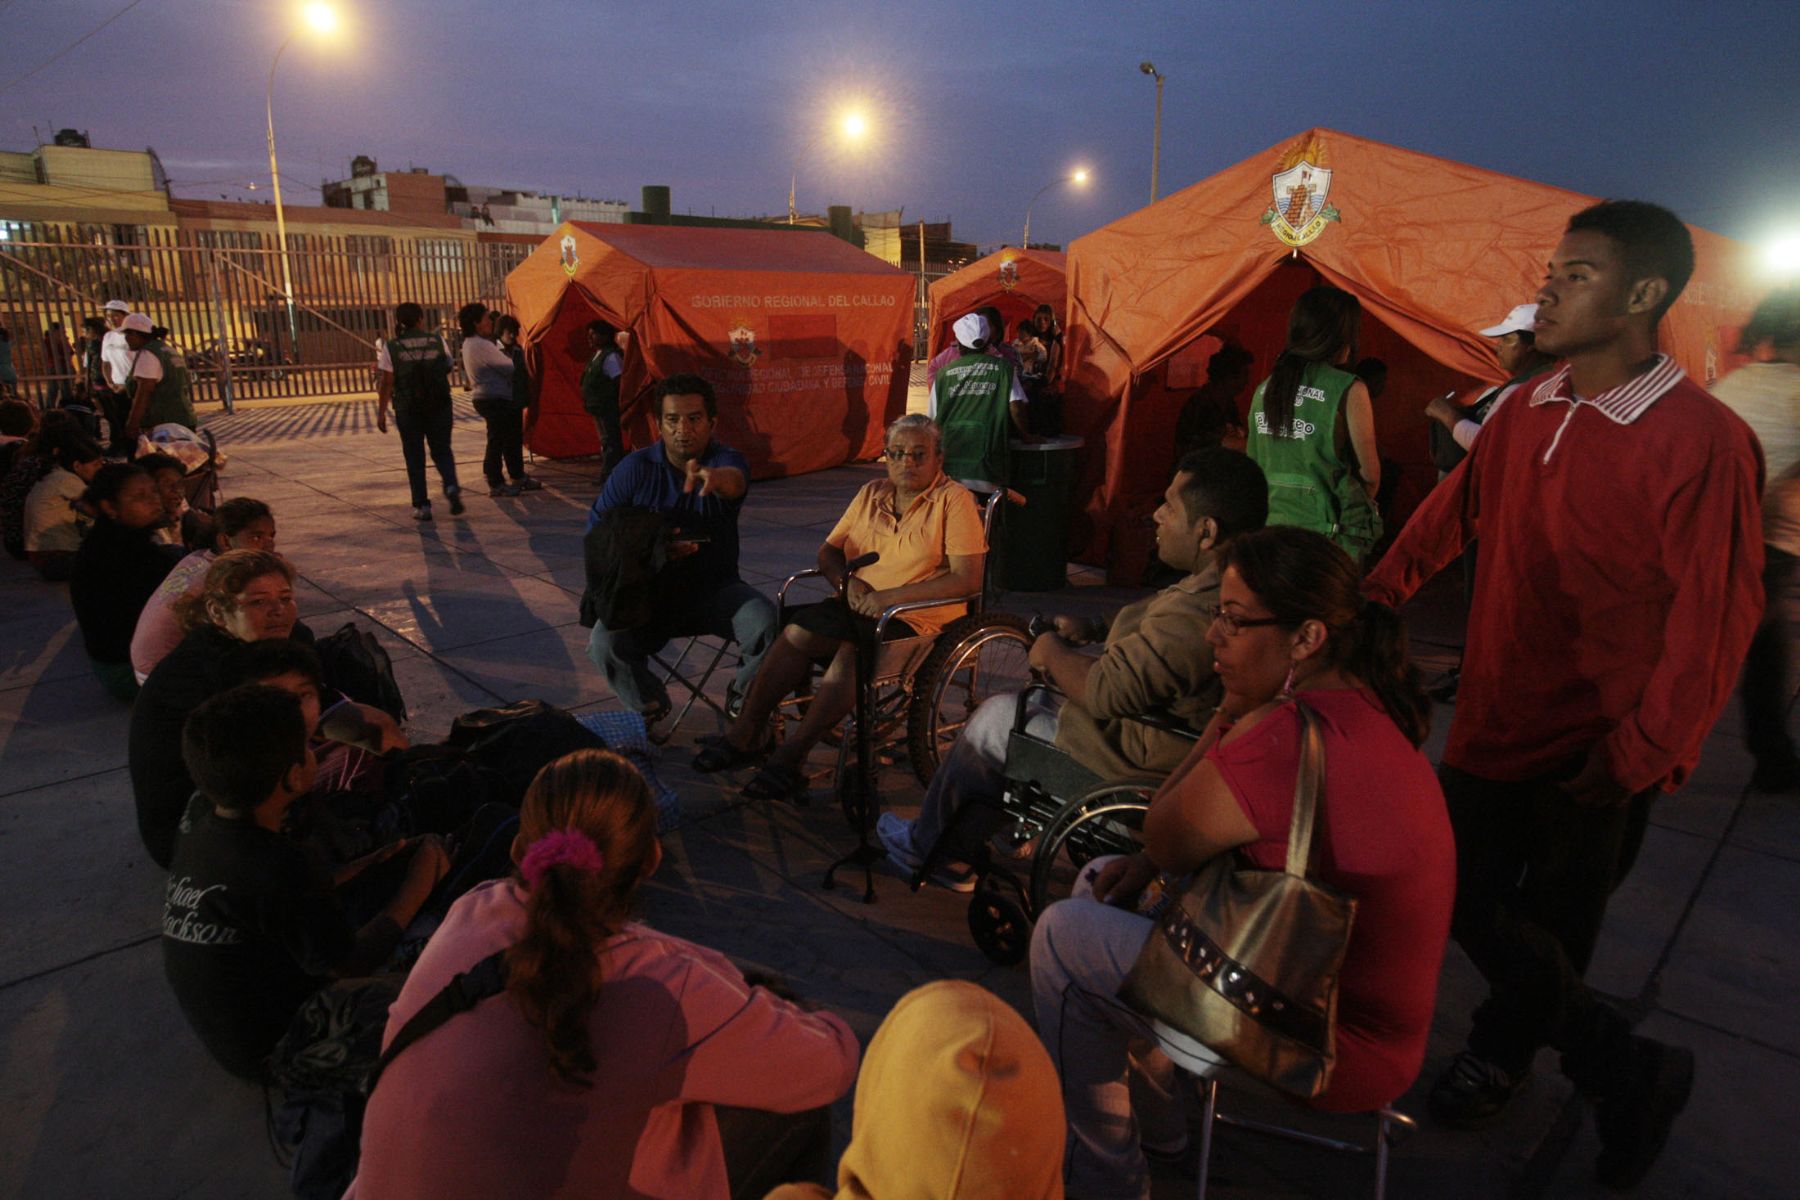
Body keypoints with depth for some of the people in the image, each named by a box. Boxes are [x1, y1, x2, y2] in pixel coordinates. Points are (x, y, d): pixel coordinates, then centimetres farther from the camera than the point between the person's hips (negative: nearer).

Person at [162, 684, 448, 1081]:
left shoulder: (201, 835, -6)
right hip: (273, 1054, -8)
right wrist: (421, 881, -14)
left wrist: (379, 859, 4)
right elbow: (349, 964, -22)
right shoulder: (274, 868, -33)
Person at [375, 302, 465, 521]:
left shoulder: (390, 347, -5)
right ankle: (451, 486, -14)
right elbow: (448, 368, 9)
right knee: (442, 450, 13)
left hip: (407, 410, -1)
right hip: (439, 406, 1)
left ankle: (421, 505, 8)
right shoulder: (437, 341, -1)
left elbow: (386, 383, -7)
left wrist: (381, 412, -2)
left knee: (414, 456, 9)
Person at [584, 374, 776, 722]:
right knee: (605, 644, -25)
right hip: (651, 592, 1)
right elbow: (597, 530, -1)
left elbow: (734, 481, -34)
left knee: (764, 621, -29)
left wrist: (715, 478, -60)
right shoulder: (635, 468, -3)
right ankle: (649, 707, 9)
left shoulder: (725, 460, -7)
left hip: (715, 590, -1)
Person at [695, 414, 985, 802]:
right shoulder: (871, 494, 15)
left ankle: (790, 756, -26)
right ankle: (745, 733, -15)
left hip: (919, 618, -5)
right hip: (862, 609, 5)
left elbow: (968, 579, -14)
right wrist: (847, 582, -4)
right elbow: (828, 551, 19)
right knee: (797, 628, -22)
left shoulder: (954, 500, -4)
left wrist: (889, 597, -17)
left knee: (852, 650, -33)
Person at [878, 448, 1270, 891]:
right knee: (1040, 700, 24)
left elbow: (1105, 692, -30)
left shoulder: (1198, 610, -34)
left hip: (1140, 767, -10)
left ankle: (927, 847, 32)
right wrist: (1096, 629, 5)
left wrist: (1052, 653, -11)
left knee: (995, 717, 8)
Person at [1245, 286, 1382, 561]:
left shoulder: (1263, 389, 7)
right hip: (1330, 530, -5)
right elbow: (1369, 471, 0)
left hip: (1271, 527, 5)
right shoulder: (1348, 391, -8)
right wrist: (1364, 505, 20)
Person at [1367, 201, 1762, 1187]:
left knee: (1550, 928, 10)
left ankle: (1501, 1050, 37)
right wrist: (1373, 597, 12)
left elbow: (1716, 619, -17)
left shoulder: (1702, 440, -17)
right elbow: (1449, 514, 12)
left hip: (1596, 752, -6)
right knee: (1463, 897, 14)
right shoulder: (1525, 414, 2)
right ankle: (1625, 1070, 35)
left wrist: (1644, 755, -17)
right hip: (1494, 720, 6)